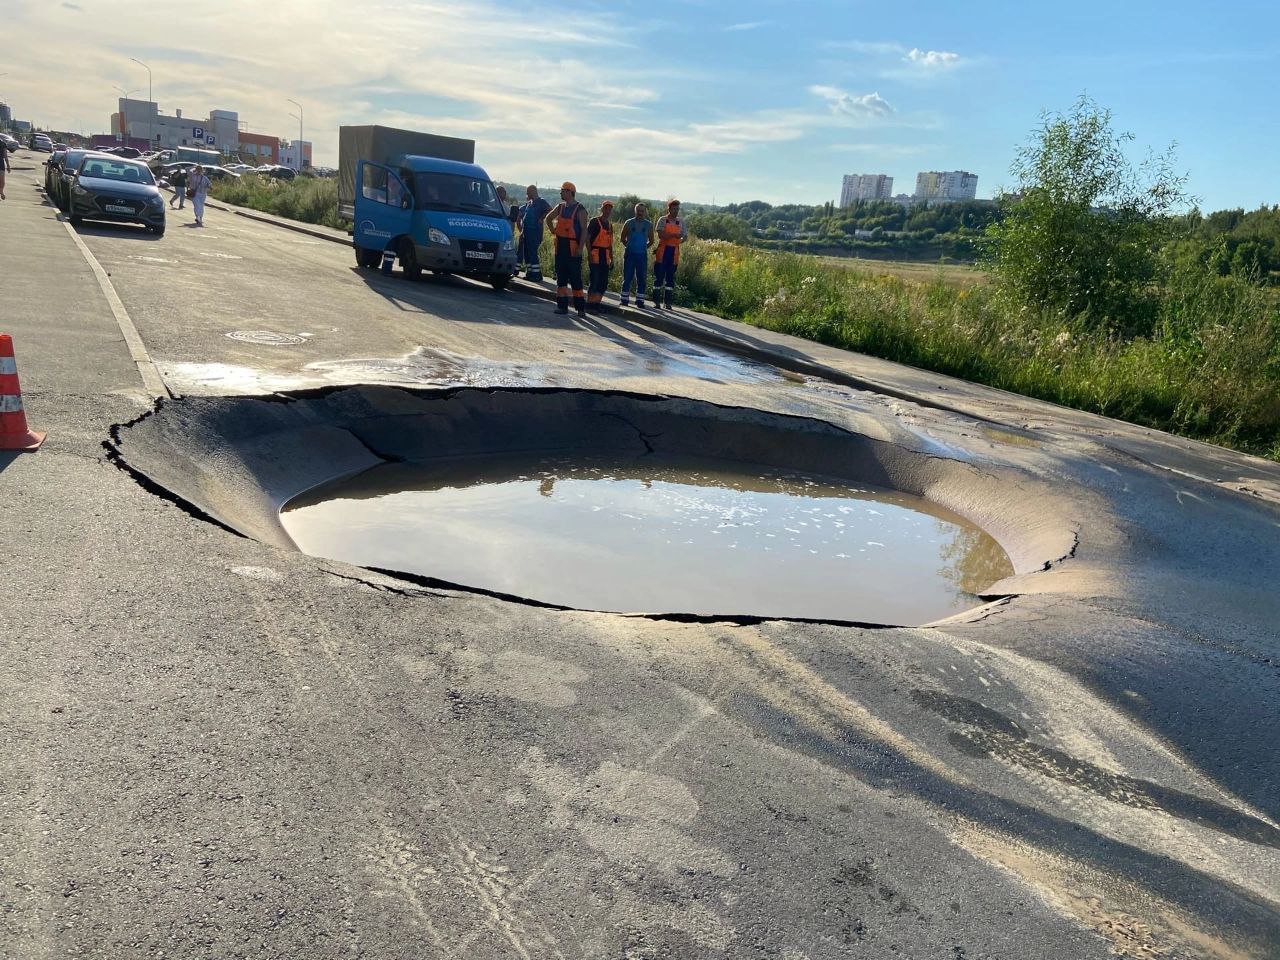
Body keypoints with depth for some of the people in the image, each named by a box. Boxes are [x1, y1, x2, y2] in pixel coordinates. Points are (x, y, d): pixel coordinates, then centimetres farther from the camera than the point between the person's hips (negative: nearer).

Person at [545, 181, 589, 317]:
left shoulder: (580, 210, -7)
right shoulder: (560, 207, 13)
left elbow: (584, 230, -12)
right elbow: (548, 218, 30)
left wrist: (580, 248, -20)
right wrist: (553, 231, 17)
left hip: (573, 248, -7)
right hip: (560, 245, 7)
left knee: (575, 278, -7)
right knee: (561, 277, 7)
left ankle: (580, 307, -4)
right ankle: (562, 305, 12)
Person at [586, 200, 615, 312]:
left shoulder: (609, 225, 18)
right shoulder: (594, 221, -3)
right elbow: (587, 238, -8)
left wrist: (612, 259, 18)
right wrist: (589, 254, -17)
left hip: (605, 256, 7)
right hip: (595, 255, -7)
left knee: (604, 282, 6)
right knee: (594, 280, -10)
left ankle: (597, 303, 14)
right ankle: (590, 304, -4)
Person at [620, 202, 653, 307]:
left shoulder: (649, 224, 6)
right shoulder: (629, 223, 2)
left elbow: (651, 241, 15)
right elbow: (623, 238, 11)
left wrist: (644, 247, 9)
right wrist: (629, 246, 10)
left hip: (642, 255, 1)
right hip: (629, 254, -1)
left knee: (641, 279, 3)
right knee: (627, 277, 0)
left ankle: (640, 301, 9)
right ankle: (624, 300, 6)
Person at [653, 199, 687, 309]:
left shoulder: (680, 222, 11)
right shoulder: (662, 220, 0)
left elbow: (685, 236, 15)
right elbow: (661, 235, -13)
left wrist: (678, 242, -1)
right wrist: (674, 235, -18)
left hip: (674, 253, 4)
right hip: (662, 251, -4)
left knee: (670, 278, 5)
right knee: (659, 276, -2)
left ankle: (667, 302, 10)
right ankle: (657, 301, 3)